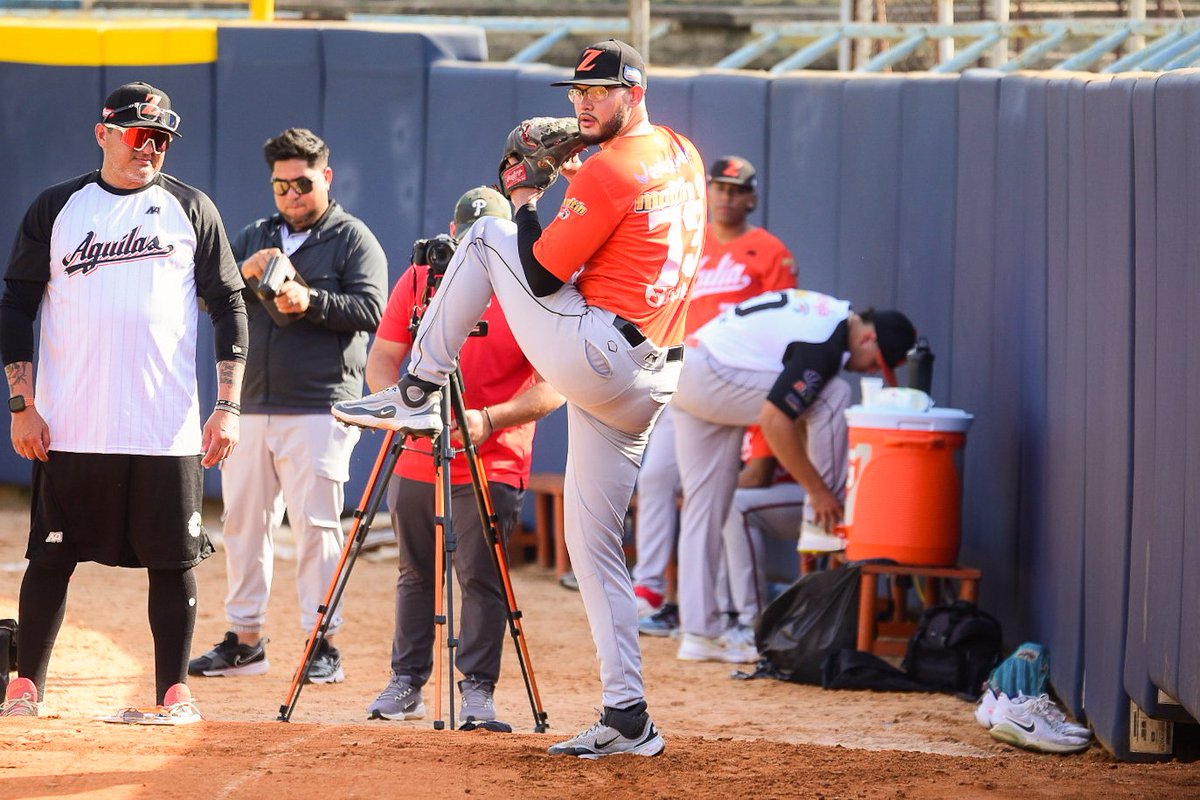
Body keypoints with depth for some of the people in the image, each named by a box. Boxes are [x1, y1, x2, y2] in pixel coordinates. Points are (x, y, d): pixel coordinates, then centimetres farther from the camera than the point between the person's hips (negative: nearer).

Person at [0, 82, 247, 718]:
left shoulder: (191, 209, 7)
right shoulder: (56, 209, 7)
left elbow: (228, 307, 6)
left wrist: (228, 406, -2)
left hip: (168, 428, 0)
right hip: (68, 428, 0)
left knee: (173, 559, 1)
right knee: (51, 557, 3)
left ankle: (174, 690, 9)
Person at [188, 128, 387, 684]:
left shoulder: (353, 239, 3)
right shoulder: (254, 237, 19)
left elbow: (370, 310, -10)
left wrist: (310, 301, -22)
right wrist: (245, 273, -8)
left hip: (318, 410, -6)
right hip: (251, 407, 6)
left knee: (315, 524, -8)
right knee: (244, 522, 8)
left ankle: (323, 643, -5)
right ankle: (244, 639, 16)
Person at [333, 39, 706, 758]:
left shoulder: (606, 172, -13)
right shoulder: (684, 154, 14)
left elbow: (542, 273, -10)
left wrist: (526, 205, 6)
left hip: (591, 355, -9)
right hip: (650, 382, 9)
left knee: (488, 236, 9)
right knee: (593, 543, 11)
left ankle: (420, 389, 13)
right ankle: (628, 719, 7)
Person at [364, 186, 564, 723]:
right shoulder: (419, 281, 4)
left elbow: (553, 387, -12)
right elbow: (380, 362, 4)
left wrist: (489, 420, -25)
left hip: (493, 465, -4)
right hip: (415, 461, 4)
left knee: (481, 577, -8)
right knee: (414, 575, 10)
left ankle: (478, 689, -2)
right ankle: (406, 684, 18)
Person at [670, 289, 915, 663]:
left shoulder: (832, 313, 10)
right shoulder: (823, 347, -21)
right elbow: (773, 420, -23)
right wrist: (817, 489, -16)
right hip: (709, 376, -10)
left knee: (704, 505, 10)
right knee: (833, 394, -13)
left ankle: (700, 632, 10)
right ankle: (821, 521, -3)